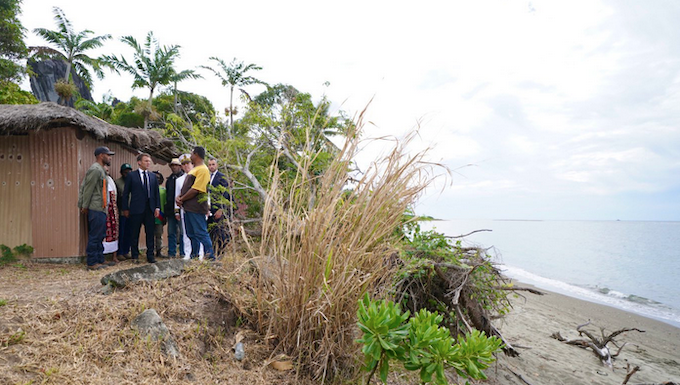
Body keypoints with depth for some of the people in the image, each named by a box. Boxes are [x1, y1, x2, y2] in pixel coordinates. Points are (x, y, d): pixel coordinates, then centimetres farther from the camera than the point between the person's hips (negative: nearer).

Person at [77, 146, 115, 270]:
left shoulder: (100, 170, 18)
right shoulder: (95, 169, -12)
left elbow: (83, 187, 17)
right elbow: (88, 189, -14)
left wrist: (83, 205, 14)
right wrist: (85, 206, -10)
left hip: (100, 209, 10)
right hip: (96, 209, -10)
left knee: (99, 236, 13)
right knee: (95, 237, -5)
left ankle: (99, 261, 20)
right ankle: (92, 263, 1)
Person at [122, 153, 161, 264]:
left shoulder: (153, 176, 11)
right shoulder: (132, 175, 0)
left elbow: (156, 193, 11)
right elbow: (126, 193, 1)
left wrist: (157, 207, 3)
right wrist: (125, 208, -3)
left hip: (150, 209, 3)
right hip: (136, 209, -3)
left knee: (150, 233, 6)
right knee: (135, 234, 6)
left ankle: (150, 255, 13)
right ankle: (135, 256, 17)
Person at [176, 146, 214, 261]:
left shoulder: (203, 170, -13)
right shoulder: (193, 169, 19)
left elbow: (195, 190, -19)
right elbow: (186, 187, 20)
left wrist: (182, 199, -10)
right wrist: (179, 197, 1)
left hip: (196, 208, -10)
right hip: (188, 207, 10)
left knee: (201, 233, -8)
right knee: (191, 234, 14)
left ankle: (210, 257, -3)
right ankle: (194, 256, 23)